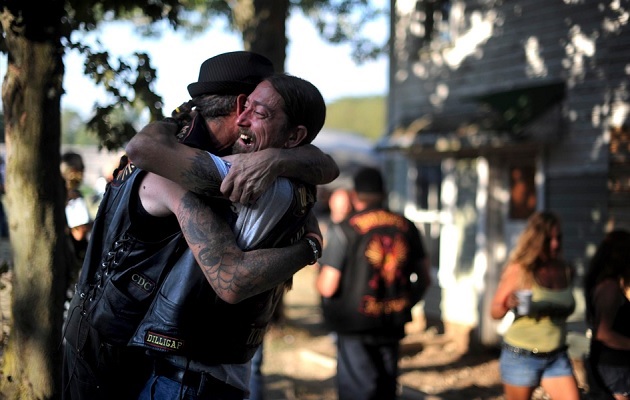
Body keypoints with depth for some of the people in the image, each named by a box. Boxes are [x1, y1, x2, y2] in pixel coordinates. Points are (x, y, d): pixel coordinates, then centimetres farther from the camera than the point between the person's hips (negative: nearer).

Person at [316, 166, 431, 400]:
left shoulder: (344, 231, -13)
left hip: (355, 325, -5)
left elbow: (327, 287, -15)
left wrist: (319, 281, 7)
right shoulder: (406, 227, 1)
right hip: (393, 325, 5)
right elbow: (424, 277, 8)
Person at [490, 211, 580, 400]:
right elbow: (495, 311, -8)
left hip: (557, 358, 4)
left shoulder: (566, 271, 3)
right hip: (521, 357, -4)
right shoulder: (518, 270, -10)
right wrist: (508, 305, -27)